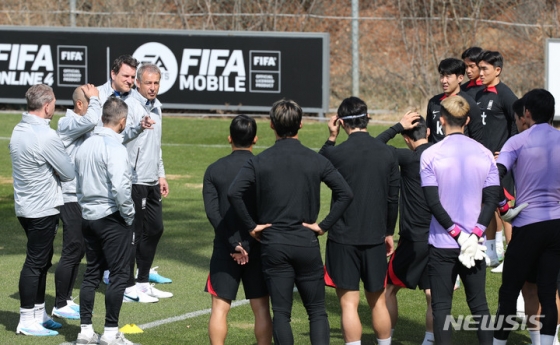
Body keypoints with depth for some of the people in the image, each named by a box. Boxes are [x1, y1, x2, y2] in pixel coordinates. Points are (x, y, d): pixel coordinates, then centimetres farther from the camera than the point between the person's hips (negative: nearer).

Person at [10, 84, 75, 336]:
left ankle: (39, 314, 27)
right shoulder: (45, 136, -21)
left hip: (25, 208, 9)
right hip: (43, 209, -9)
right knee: (35, 263, -2)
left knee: (42, 260, 19)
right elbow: (68, 173, -13)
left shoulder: (19, 130, 7)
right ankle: (27, 321, 2)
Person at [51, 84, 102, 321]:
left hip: (84, 198, 9)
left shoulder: (83, 126, 13)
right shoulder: (68, 124, -16)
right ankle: (60, 305, 2)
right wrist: (95, 99, -18)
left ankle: (67, 299, 24)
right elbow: (92, 120, -35)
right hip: (72, 198, -9)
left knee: (78, 250, 15)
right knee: (72, 252, -6)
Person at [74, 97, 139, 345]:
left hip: (89, 217, 8)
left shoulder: (86, 145, 10)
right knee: (118, 275, -1)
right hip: (112, 217, -8)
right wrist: (129, 215, -13)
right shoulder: (114, 147, -16)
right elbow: (120, 187, -25)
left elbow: (78, 183, 15)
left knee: (92, 273, 13)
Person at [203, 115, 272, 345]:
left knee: (220, 307, 3)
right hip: (257, 247, 0)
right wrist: (250, 244, -2)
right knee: (261, 308, 7)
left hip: (225, 249, 0)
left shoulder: (215, 170, -1)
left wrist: (234, 244, -11)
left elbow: (212, 212, -9)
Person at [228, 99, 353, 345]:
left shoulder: (260, 162, -3)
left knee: (281, 313, 5)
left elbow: (234, 192, -16)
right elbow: (345, 193, -9)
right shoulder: (316, 160, -1)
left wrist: (251, 226, -6)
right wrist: (324, 225, -3)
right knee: (317, 311, 8)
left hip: (274, 245, 0)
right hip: (307, 245, 0)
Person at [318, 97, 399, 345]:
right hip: (375, 238, 4)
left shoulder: (336, 153, -12)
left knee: (349, 304, -2)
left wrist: (330, 138, 11)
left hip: (343, 238, -4)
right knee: (378, 302, 15)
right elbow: (393, 198, 7)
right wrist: (389, 232, 18)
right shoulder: (387, 154, -1)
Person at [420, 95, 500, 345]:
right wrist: (474, 234, -8)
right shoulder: (484, 154, 1)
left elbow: (433, 202, -12)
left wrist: (457, 234, -9)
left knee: (441, 305, 3)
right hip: (474, 244, 3)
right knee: (478, 304, 12)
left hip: (442, 243, -2)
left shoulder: (431, 155, -8)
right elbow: (492, 199, -4)